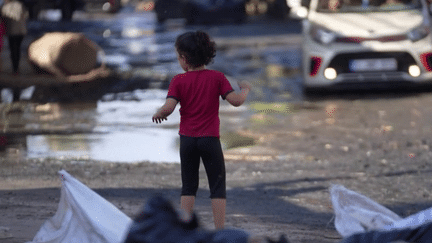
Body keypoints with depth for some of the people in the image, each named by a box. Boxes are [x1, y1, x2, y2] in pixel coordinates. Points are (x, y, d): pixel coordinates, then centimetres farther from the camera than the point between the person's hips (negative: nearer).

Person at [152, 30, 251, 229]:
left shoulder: (179, 81, -4)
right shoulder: (217, 78, -3)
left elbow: (168, 108, -14)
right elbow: (236, 100, -8)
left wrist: (158, 114, 7)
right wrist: (245, 90, 12)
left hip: (187, 139, 1)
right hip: (210, 139, -1)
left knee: (188, 186, 12)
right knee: (218, 186, 5)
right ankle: (220, 231, 1)